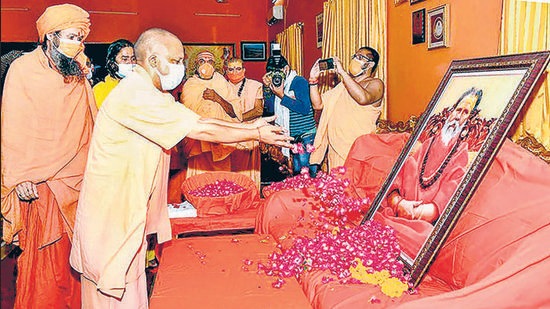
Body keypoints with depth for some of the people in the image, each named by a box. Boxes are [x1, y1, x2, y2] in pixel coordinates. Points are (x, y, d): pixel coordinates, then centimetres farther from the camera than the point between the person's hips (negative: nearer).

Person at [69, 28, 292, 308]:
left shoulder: (153, 93, 10)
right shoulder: (135, 95, -23)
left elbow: (198, 121, 8)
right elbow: (200, 130, -24)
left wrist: (248, 125, 3)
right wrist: (257, 134, -15)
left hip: (129, 210, 10)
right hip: (111, 213, -10)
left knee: (130, 285, 19)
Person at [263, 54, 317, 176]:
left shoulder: (299, 81, -10)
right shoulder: (277, 84, 10)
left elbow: (305, 109, -20)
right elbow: (270, 109, 9)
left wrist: (282, 96, -20)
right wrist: (267, 88, -1)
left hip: (306, 135, -7)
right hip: (293, 137, 7)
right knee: (296, 171, 12)